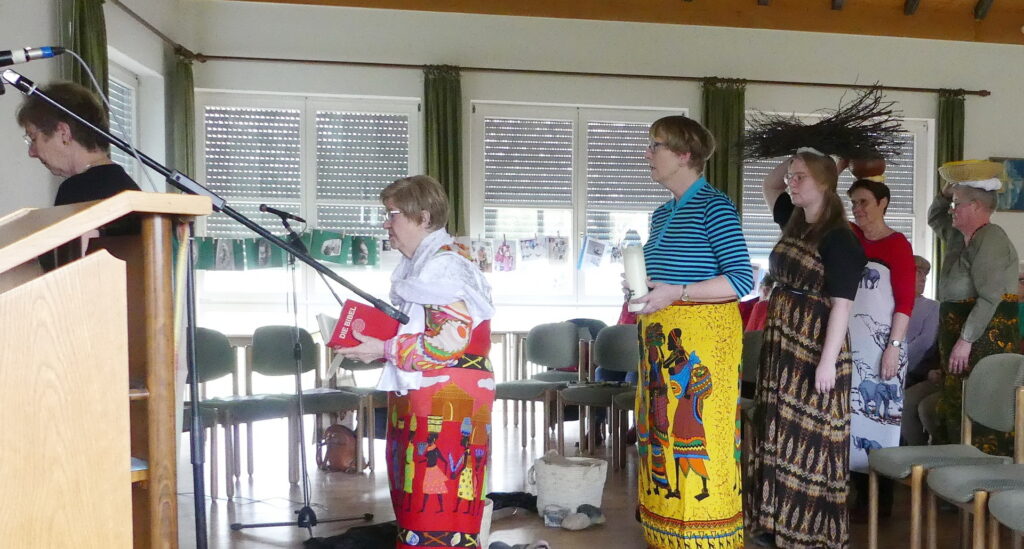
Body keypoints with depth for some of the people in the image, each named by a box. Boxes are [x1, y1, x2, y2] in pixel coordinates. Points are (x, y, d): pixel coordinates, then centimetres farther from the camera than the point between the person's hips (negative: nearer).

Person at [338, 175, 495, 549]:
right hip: (421, 398, 10)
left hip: (447, 401, -10)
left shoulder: (445, 266, -14)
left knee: (438, 508, -4)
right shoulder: (421, 264, 16)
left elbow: (450, 341, -22)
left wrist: (384, 350, -19)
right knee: (416, 502, 15)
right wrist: (372, 339, 9)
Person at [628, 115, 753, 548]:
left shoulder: (714, 206, -9)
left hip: (703, 337, -8)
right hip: (661, 340, 8)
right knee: (661, 431, 11)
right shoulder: (662, 214, 16)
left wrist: (676, 293, -20)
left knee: (698, 433, -4)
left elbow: (742, 280, -14)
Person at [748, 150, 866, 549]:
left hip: (813, 351, -8)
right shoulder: (793, 222, 10)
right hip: (781, 346, 8)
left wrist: (828, 361, -19)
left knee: (810, 439, 1)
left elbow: (842, 305, -17)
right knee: (779, 434, 13)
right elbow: (769, 186, 28)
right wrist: (792, 161, 11)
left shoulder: (839, 238, -13)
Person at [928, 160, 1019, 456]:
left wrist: (965, 341, -23)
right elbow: (934, 219, 34)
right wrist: (945, 193, 14)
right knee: (954, 409, 14)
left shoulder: (990, 240, -16)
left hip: (985, 338, -10)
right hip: (960, 334, 10)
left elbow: (989, 298, -23)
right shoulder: (961, 238, 13)